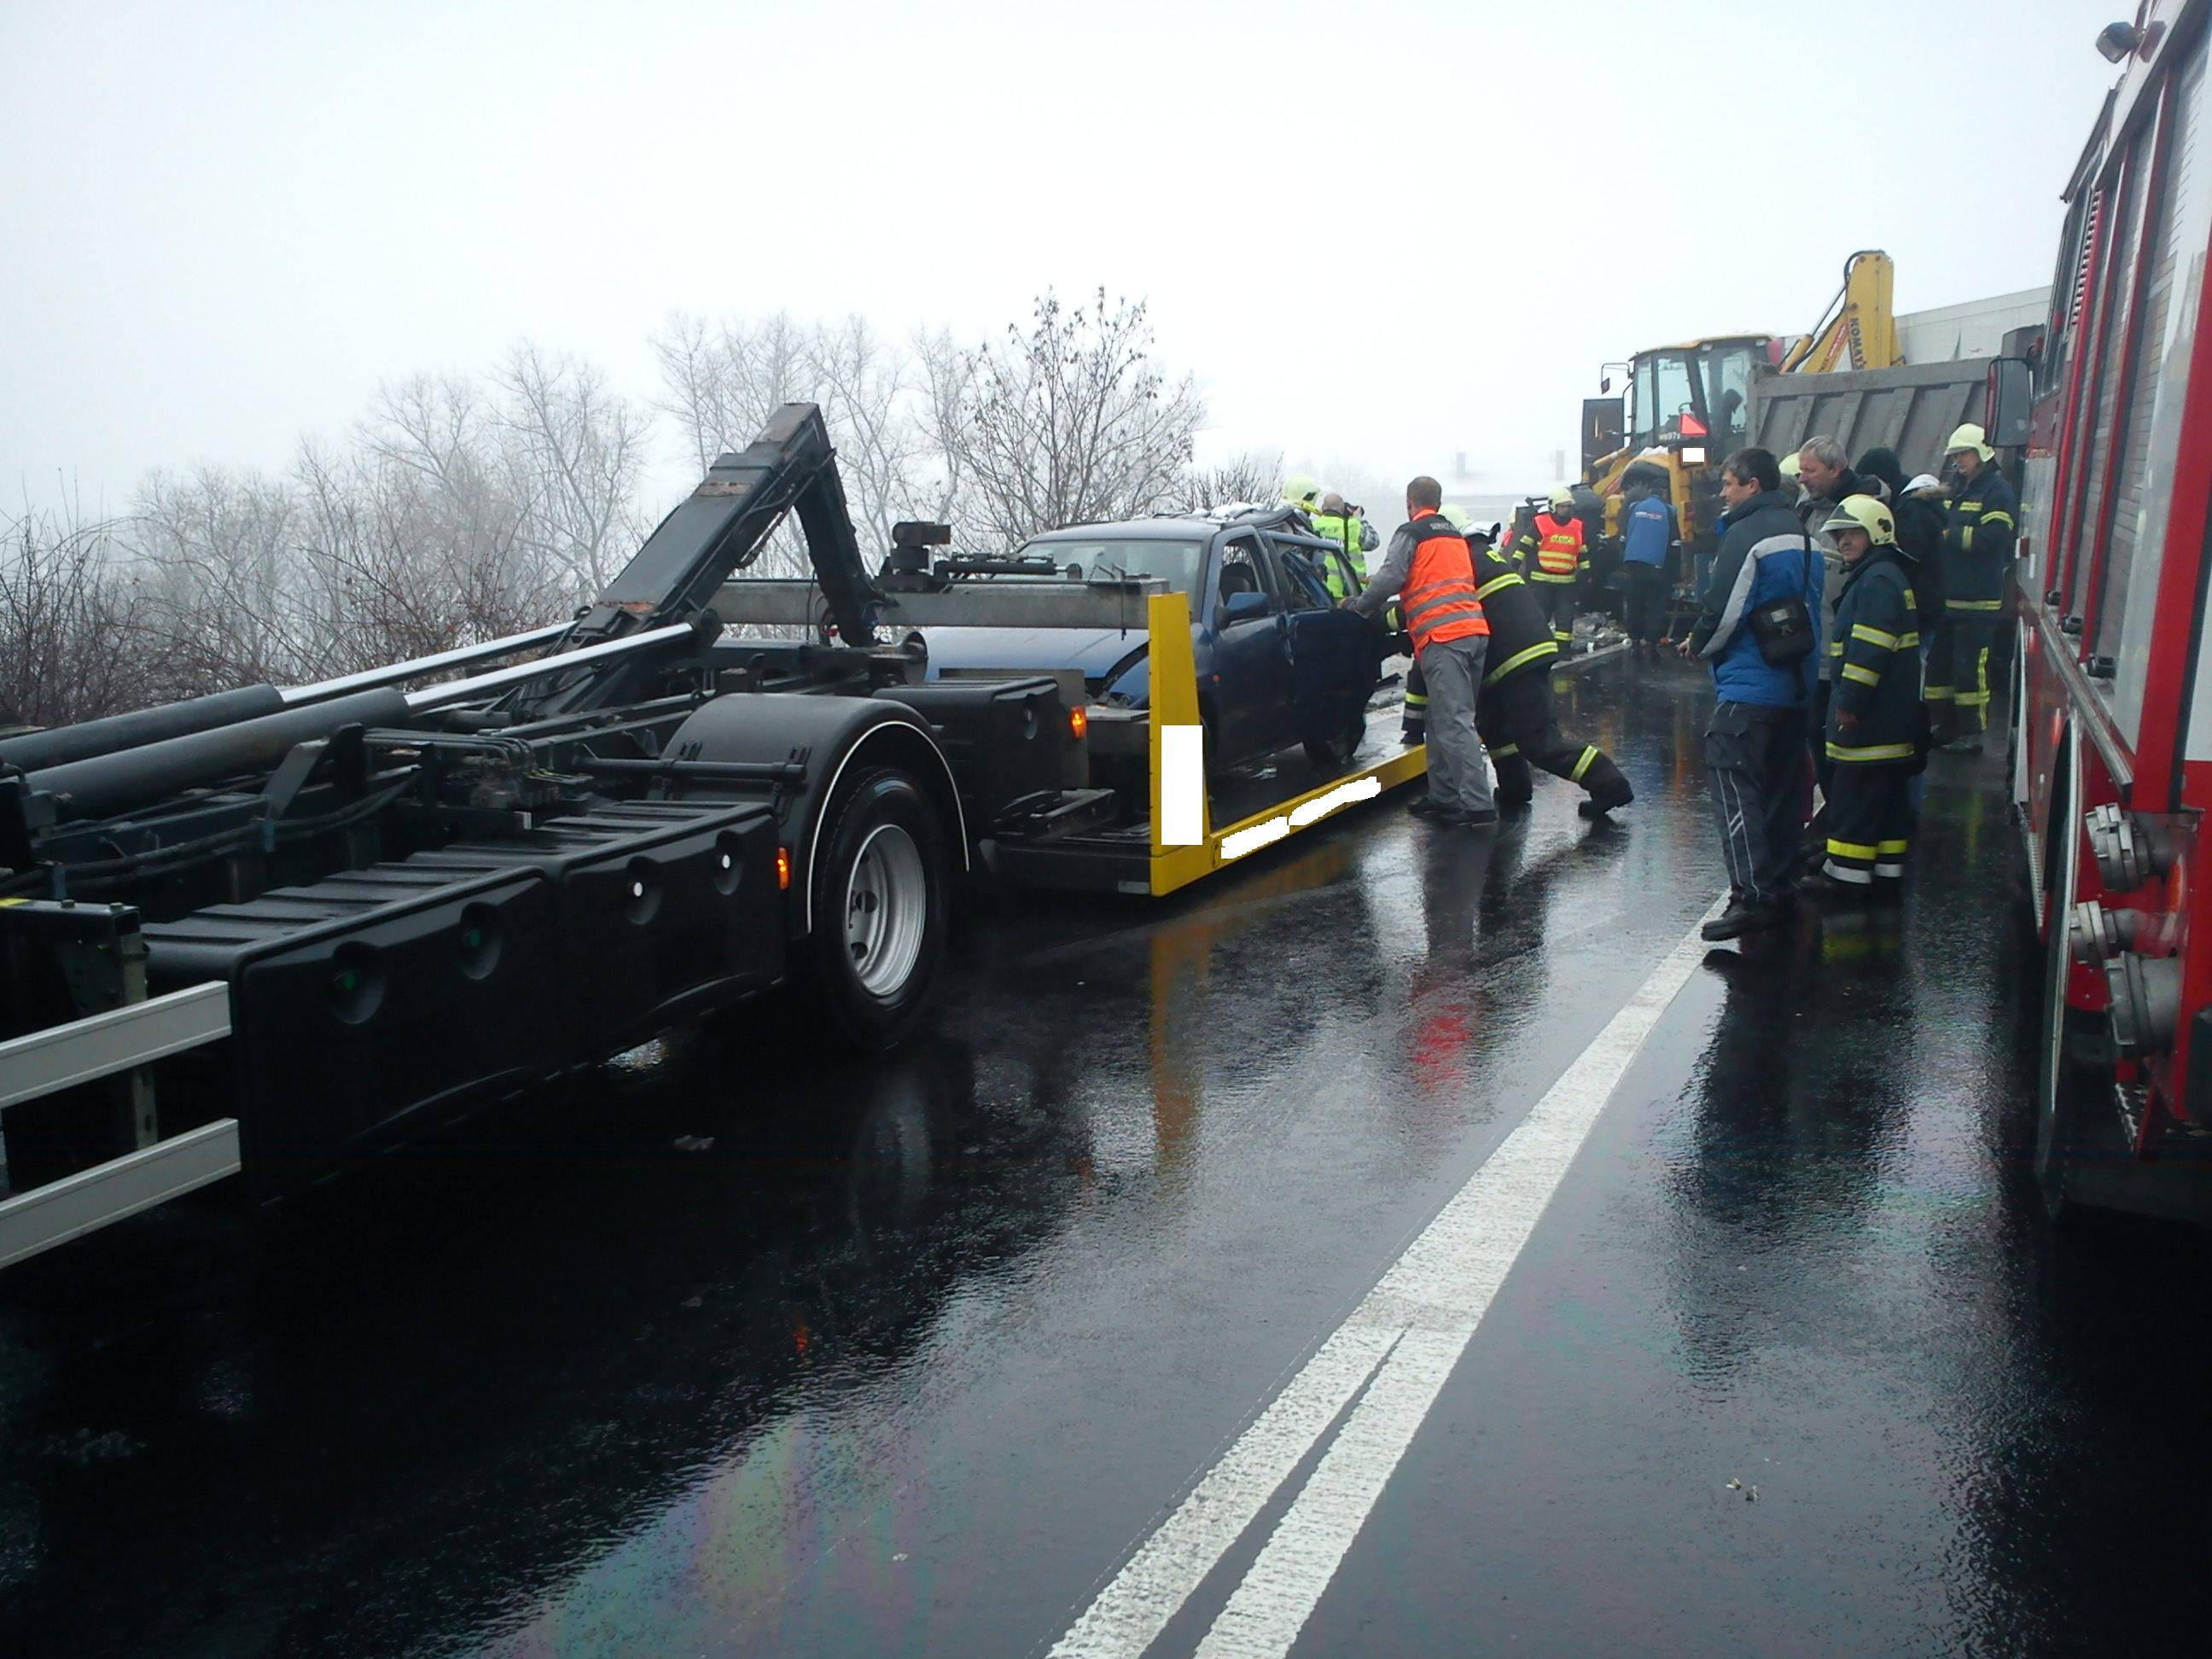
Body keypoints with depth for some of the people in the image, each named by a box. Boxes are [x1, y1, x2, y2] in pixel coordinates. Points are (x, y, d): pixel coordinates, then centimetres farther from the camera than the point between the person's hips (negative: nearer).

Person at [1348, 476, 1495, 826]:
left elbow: (1390, 578, -8)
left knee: (1454, 722, -12)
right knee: (1443, 719, 15)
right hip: (1474, 631, 8)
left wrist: (1360, 605, 8)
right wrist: (1391, 611, 34)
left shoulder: (1411, 533, 2)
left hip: (1442, 636, -8)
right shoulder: (1455, 536, 27)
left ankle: (1477, 804, -17)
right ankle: (1443, 796, 18)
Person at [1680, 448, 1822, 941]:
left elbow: (1724, 609, -16)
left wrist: (1698, 644, 4)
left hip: (1749, 684, -9)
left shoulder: (1746, 534, -12)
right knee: (1782, 787, 14)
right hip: (1798, 684, 9)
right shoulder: (1803, 535, 15)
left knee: (1734, 783, -10)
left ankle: (1751, 896, -17)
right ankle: (1780, 890, 21)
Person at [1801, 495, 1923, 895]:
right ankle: (1887, 866, 21)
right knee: (1887, 786, 14)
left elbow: (1869, 649, -23)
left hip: (1871, 713, -11)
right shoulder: (1887, 576, 19)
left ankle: (1847, 871, -2)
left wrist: (1850, 699, -23)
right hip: (1893, 712, 11)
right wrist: (1850, 698, 24)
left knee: (1856, 789, -6)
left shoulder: (1877, 580, -15)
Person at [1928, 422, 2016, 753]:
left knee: (1970, 667, -6)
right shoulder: (1959, 490, 19)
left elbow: (1993, 537, -20)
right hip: (1947, 597, 9)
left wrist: (1949, 535, -13)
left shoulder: (1997, 489, -8)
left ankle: (1972, 734, -1)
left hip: (1977, 601, -9)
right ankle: (1946, 727, 22)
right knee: (1939, 663, 12)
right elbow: (1943, 528, 21)